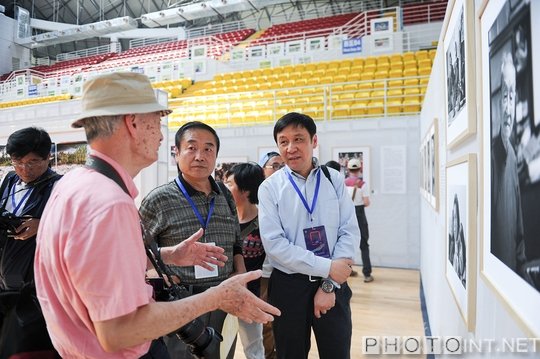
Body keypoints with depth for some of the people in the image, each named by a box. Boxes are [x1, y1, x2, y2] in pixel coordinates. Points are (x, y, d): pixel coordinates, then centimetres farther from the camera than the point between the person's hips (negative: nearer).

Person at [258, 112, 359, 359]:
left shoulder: (335, 181, -1)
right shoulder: (270, 188, -7)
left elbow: (350, 233, -4)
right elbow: (274, 244, -14)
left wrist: (329, 284, -11)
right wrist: (327, 267, -17)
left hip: (333, 284, 1)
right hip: (289, 286, -1)